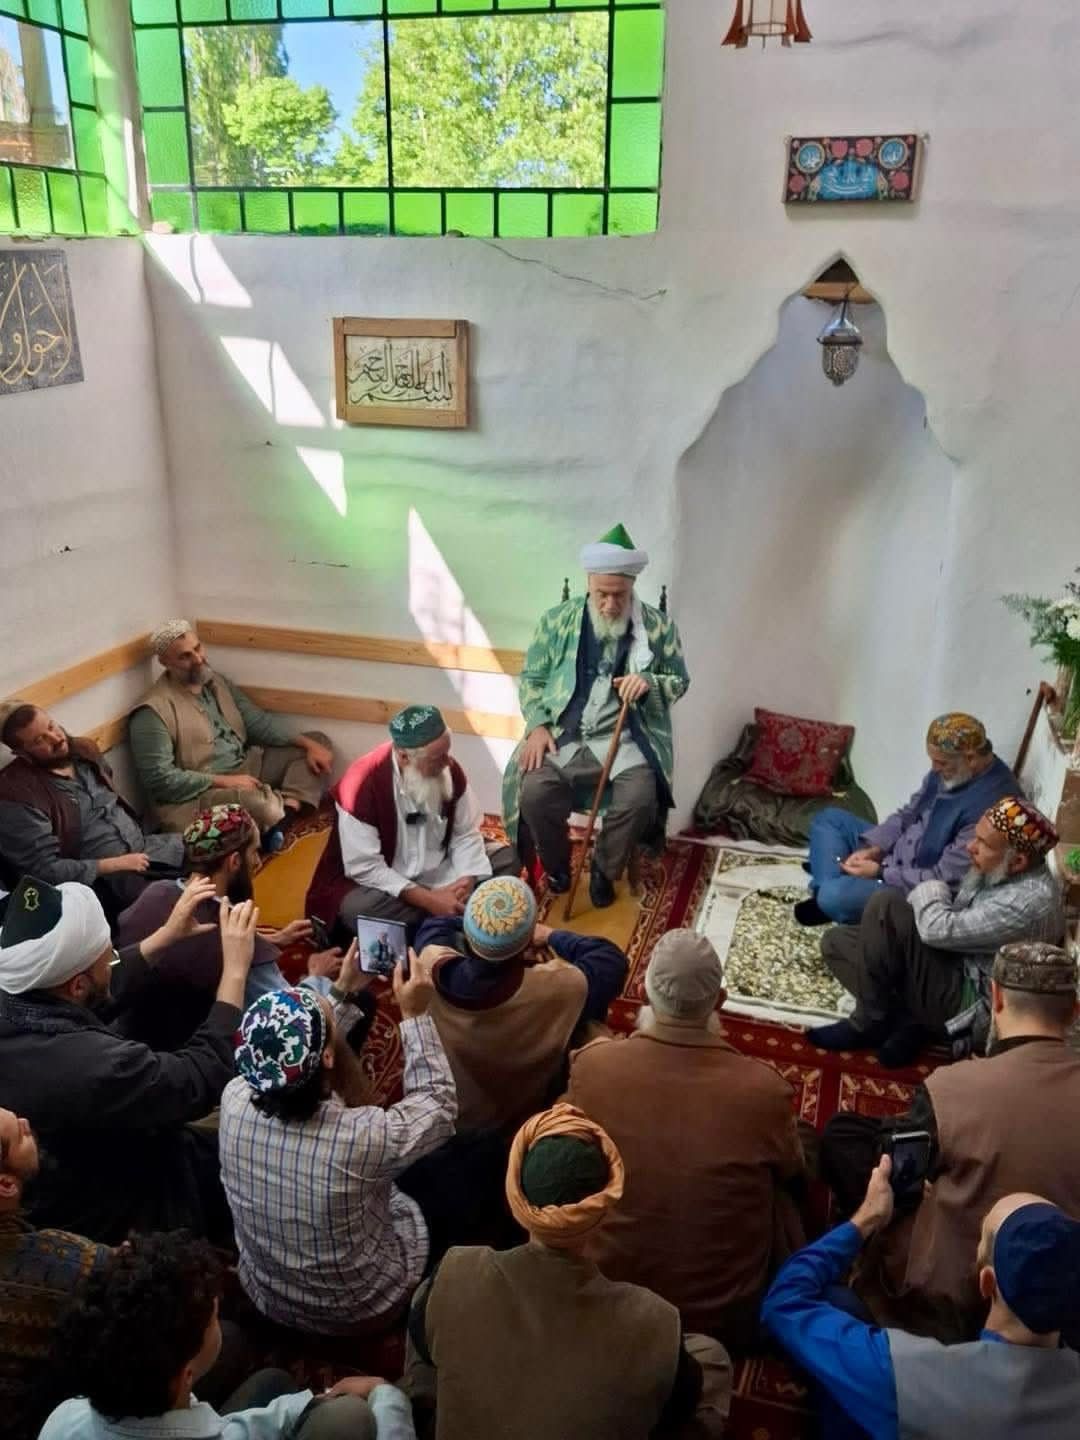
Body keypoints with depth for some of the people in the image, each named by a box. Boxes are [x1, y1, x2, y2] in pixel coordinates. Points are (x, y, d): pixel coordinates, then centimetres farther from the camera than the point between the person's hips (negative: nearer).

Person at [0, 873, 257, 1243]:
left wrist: (166, 935, 6)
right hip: (115, 1217, -7)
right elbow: (204, 1077, -25)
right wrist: (236, 968, -19)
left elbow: (98, 993, 5)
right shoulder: (90, 1065, -40)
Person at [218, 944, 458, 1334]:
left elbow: (284, 1056, -1)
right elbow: (439, 1107, -16)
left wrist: (344, 994, 0)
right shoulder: (362, 1136, -37)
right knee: (411, 1202, 25)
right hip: (359, 1311, -3)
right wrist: (415, 1016, -15)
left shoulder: (235, 1098, -24)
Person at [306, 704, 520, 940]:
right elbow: (364, 867, -26)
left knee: (508, 858, -8)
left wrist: (466, 880, -23)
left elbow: (466, 833, -4)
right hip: (387, 885, -4)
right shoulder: (362, 784, -26)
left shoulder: (449, 770, -11)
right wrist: (429, 899, -31)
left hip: (440, 874, 4)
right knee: (355, 909, -36)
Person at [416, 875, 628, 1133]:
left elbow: (434, 927, -3)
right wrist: (551, 936, -6)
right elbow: (612, 960, -17)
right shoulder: (556, 991, -38)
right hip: (521, 1122, -3)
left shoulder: (432, 968, -29)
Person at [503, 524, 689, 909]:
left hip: (625, 740, -1)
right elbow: (531, 677, 9)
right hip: (562, 736, 1)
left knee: (640, 799, -28)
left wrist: (649, 683, -13)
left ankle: (604, 871, 3)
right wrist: (537, 725, -6)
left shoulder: (658, 626, 1)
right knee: (533, 793, -25)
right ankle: (556, 866, 6)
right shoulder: (557, 620, 3)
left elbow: (680, 681, 10)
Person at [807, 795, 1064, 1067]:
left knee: (886, 905, -23)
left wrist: (930, 893, -8)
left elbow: (939, 929, -29)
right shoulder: (994, 871, 3)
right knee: (836, 942, 4)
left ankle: (871, 1024, -8)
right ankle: (910, 1022, -6)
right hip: (952, 967, 10)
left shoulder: (1031, 901, -27)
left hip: (964, 1001, -10)